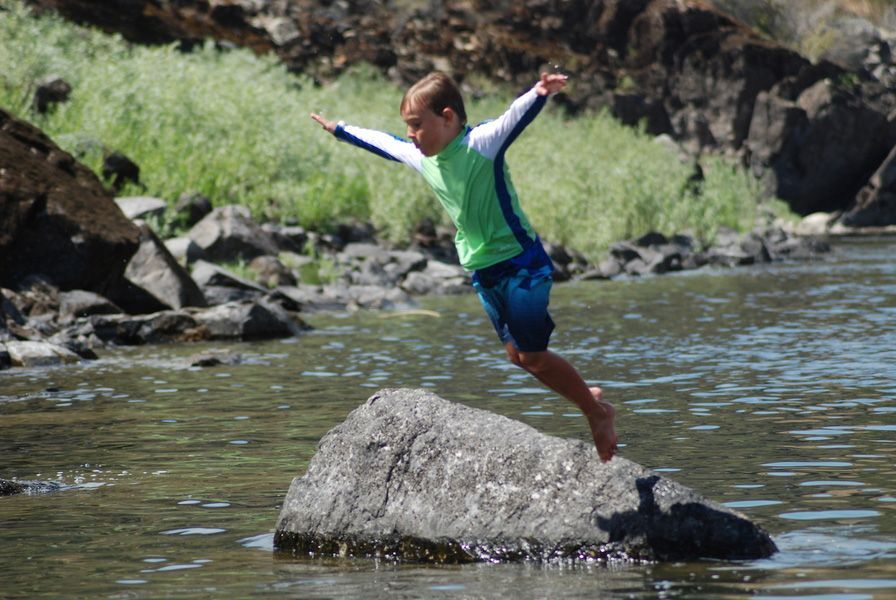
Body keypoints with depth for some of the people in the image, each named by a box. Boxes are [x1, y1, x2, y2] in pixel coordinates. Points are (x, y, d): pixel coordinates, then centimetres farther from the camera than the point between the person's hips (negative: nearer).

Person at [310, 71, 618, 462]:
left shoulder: (482, 143, -18)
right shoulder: (419, 157, 4)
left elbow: (517, 116, -36)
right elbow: (379, 141, 23)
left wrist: (541, 93, -56)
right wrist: (340, 130, 37)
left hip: (521, 263, -8)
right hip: (483, 269, 8)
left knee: (532, 355, -6)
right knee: (516, 353, 9)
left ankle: (598, 412, 10)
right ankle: (588, 398, 23)